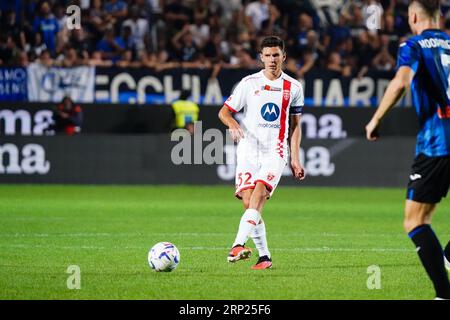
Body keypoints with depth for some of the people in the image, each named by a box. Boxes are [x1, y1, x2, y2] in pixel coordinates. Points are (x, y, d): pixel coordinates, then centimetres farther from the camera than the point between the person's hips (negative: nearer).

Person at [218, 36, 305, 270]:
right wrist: (232, 124, -17)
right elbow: (224, 111, 7)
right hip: (248, 151, 1)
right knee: (248, 203, -8)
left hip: (275, 152, -1)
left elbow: (295, 126, 17)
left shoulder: (293, 88, 9)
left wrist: (295, 159, 11)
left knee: (258, 195, -23)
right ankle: (264, 256, 4)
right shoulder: (249, 83, 5)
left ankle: (238, 246, -34)